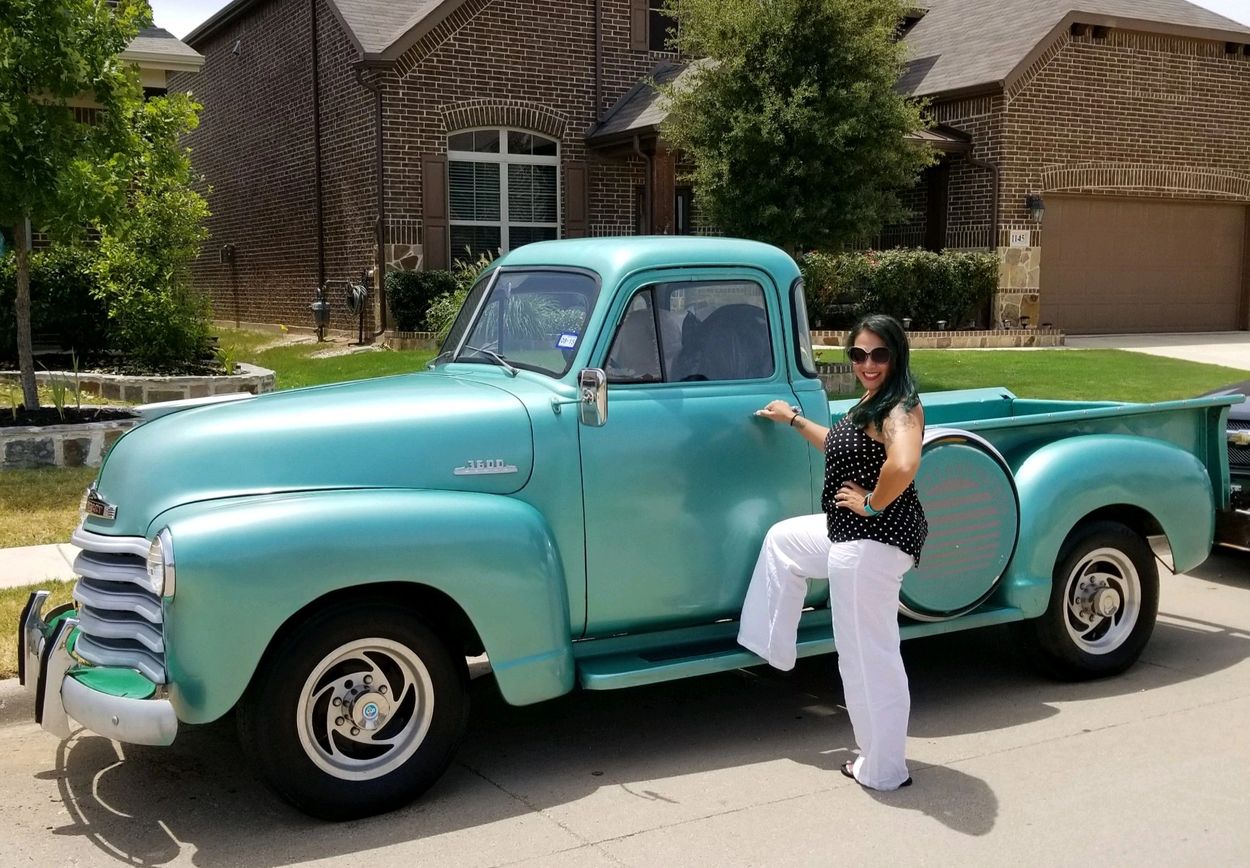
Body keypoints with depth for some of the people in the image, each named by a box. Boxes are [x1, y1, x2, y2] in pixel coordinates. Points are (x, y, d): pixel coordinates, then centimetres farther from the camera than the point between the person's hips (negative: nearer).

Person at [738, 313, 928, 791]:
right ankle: (771, 646, 39)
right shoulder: (871, 403, 10)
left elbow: (903, 465, -41)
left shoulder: (901, 407, -20)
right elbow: (843, 446, 29)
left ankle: (883, 768, 11)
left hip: (874, 541, -11)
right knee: (783, 539, 30)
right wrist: (793, 419, 35)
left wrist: (872, 503, -25)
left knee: (868, 655, -2)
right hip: (851, 532, 11)